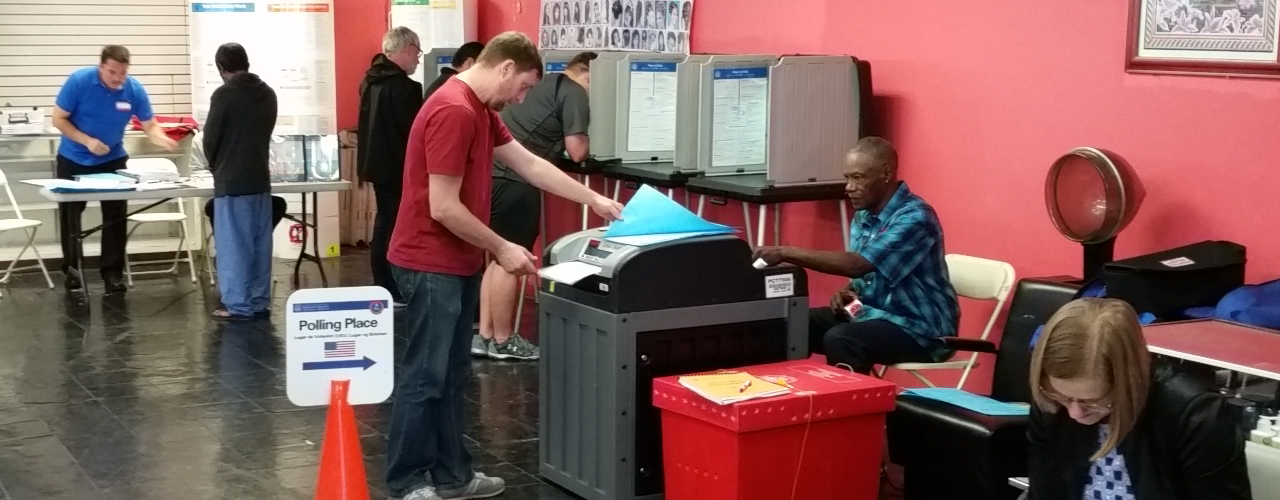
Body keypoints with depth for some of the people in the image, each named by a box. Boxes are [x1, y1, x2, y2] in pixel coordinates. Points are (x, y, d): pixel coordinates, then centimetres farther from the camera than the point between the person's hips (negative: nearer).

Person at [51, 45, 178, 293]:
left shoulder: (134, 89, -14)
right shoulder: (78, 81, -19)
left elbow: (150, 125, -11)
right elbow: (59, 119, -13)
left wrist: (162, 139, -34)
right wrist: (87, 141, -24)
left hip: (112, 160, 1)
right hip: (73, 159, -1)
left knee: (115, 217, -4)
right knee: (70, 215, 6)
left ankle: (112, 272, 3)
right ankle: (72, 269, 19)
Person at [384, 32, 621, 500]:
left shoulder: (481, 111, 11)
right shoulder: (454, 112, -22)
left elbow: (530, 165, 18)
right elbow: (444, 207, -23)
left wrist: (594, 200, 18)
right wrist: (501, 248, -14)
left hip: (456, 264, 10)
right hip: (431, 265, -10)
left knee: (452, 375, 14)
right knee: (424, 376, -1)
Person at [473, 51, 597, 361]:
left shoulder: (542, 84, 22)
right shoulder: (575, 94, -4)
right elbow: (576, 152, -10)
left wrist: (557, 142, 25)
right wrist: (587, 143, 10)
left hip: (494, 170, 9)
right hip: (514, 179, -9)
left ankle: (484, 336, 20)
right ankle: (502, 342, 9)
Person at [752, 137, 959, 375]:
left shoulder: (914, 217, -21)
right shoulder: (864, 216, 5)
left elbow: (858, 264, -31)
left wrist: (786, 253, -33)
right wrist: (849, 292, -5)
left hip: (919, 328, -8)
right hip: (873, 311, 8)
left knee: (840, 340, -32)